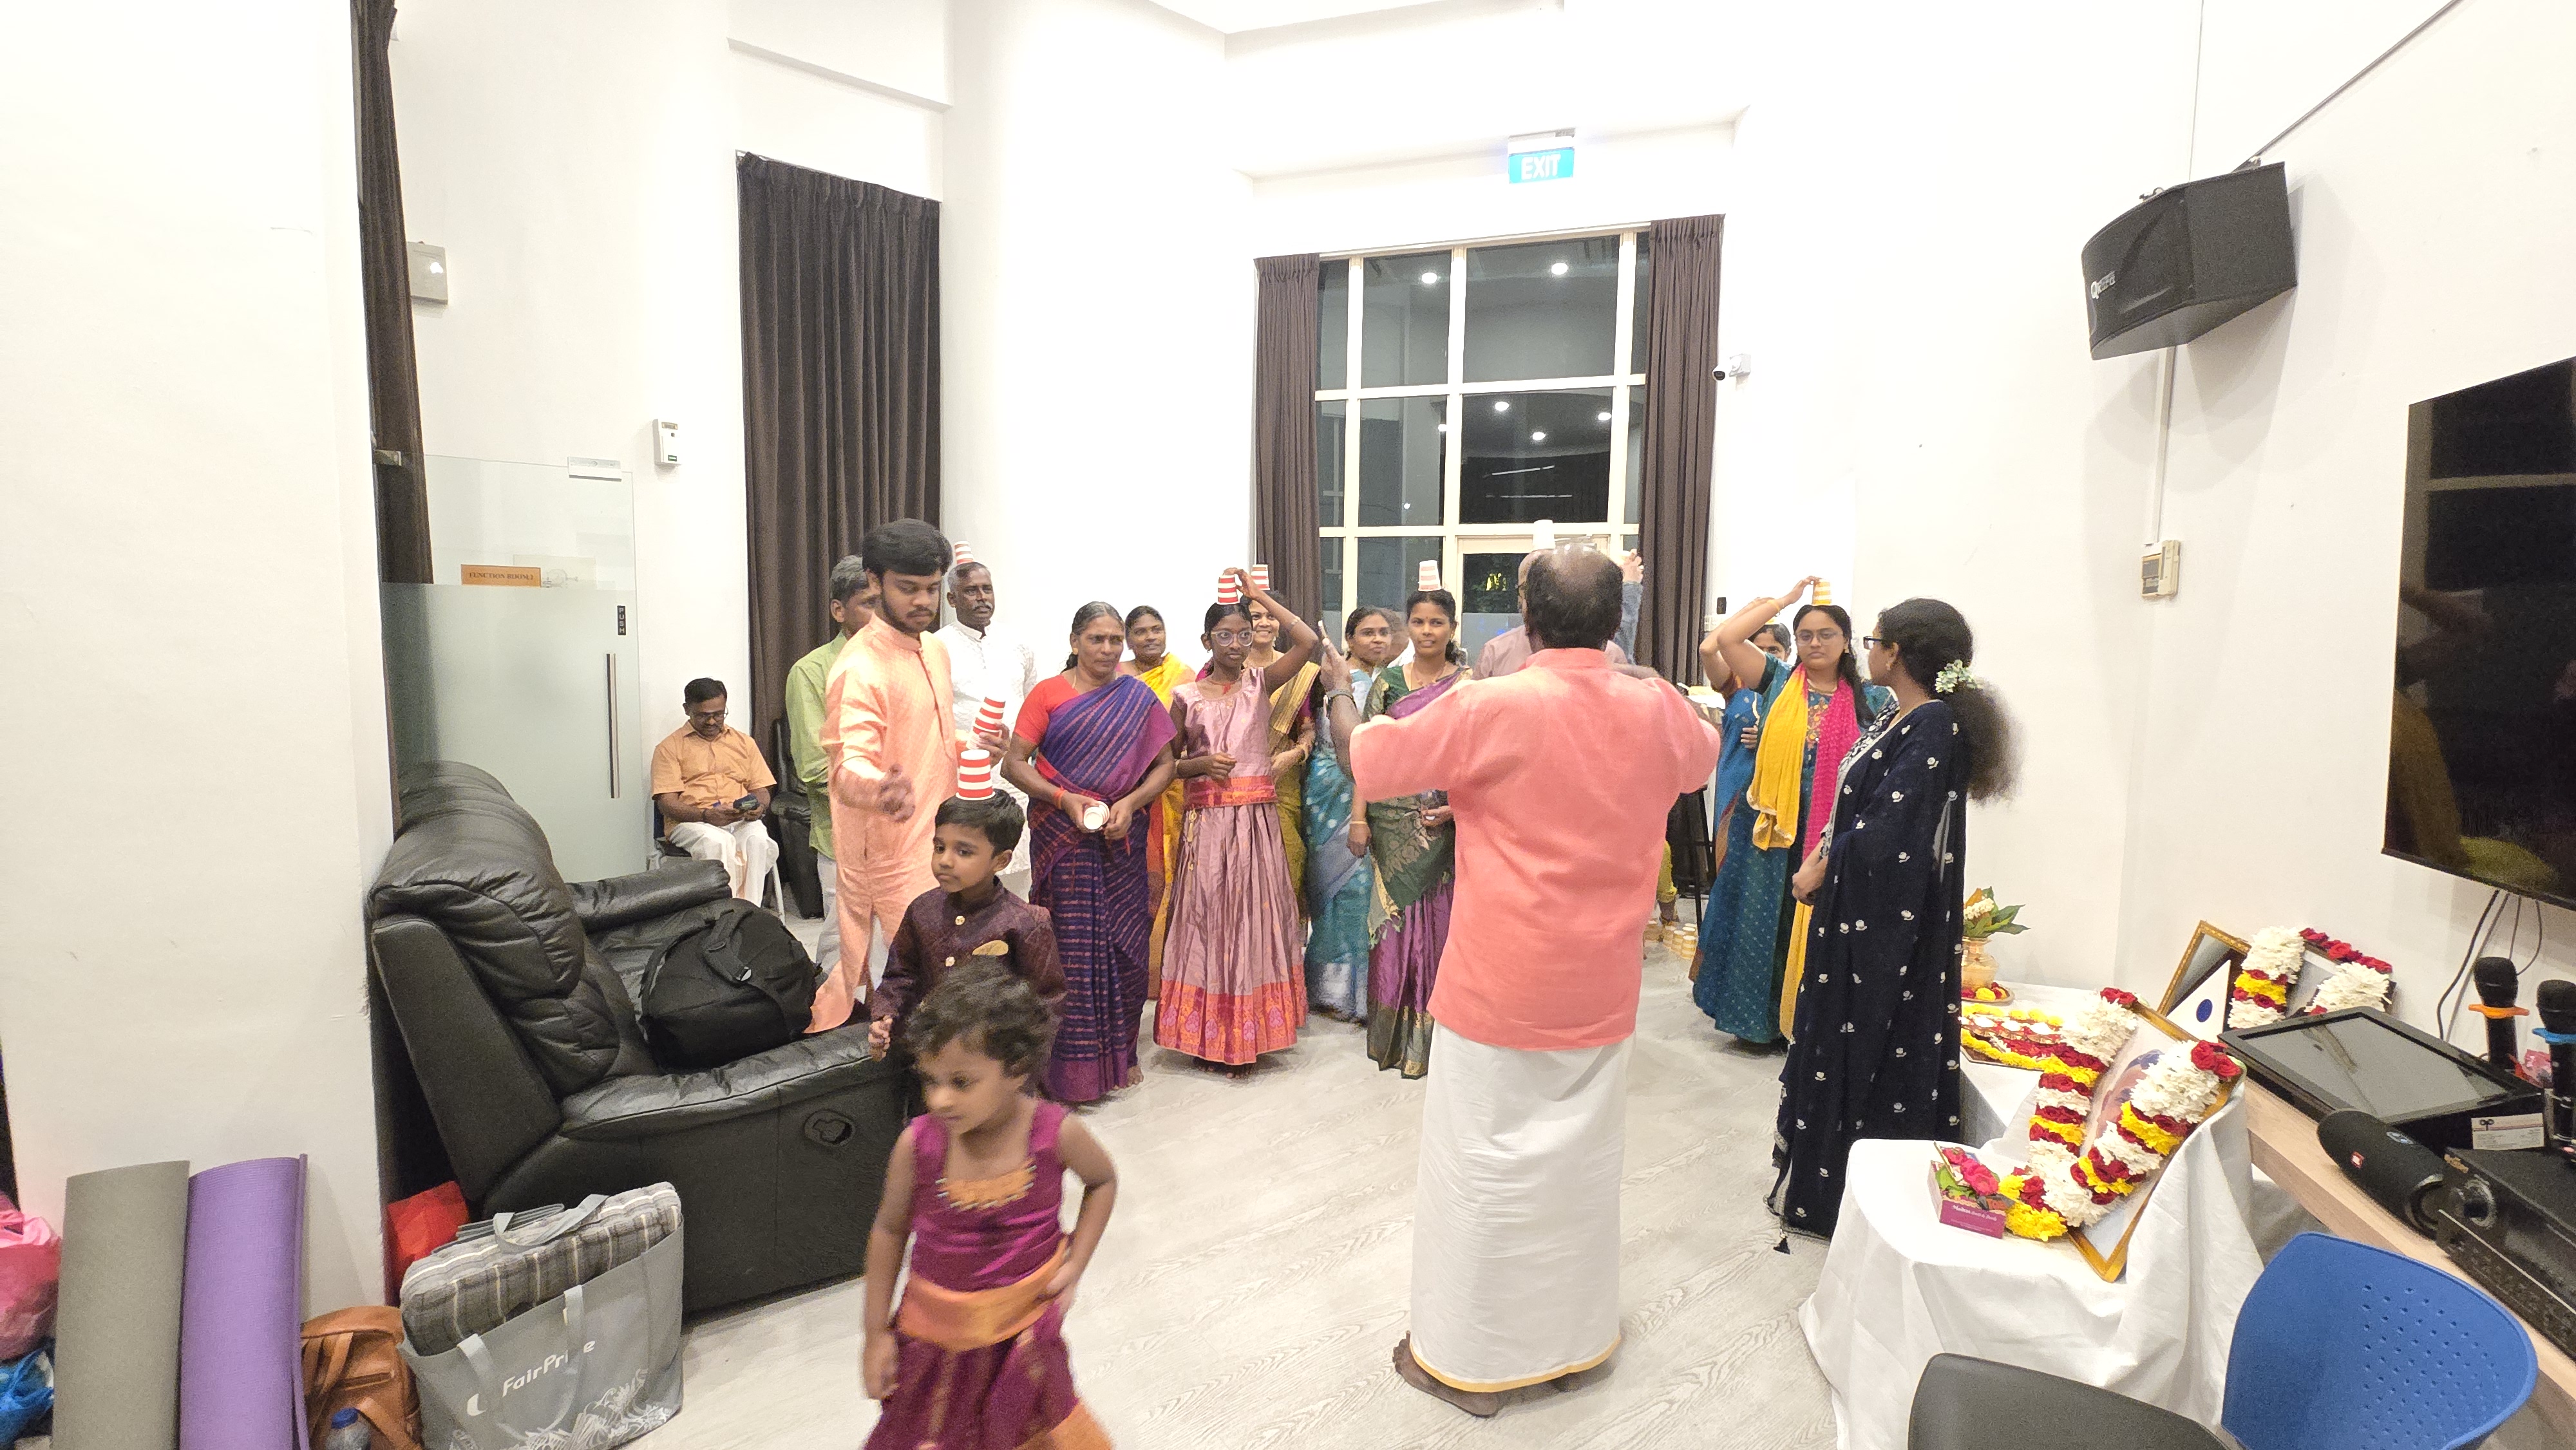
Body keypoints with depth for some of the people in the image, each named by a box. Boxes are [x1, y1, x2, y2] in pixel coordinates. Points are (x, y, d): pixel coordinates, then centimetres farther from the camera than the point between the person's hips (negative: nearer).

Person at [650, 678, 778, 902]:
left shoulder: (744, 742, 23)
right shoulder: (670, 747, 11)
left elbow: (761, 790, 18)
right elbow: (667, 802, -1)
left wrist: (758, 808, -8)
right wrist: (706, 815, -20)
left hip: (741, 821, 2)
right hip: (689, 822, -2)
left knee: (758, 839, -34)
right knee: (718, 842, -37)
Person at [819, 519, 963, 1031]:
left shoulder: (935, 650, 9)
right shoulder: (859, 668, -19)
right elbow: (850, 764, -32)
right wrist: (881, 791, -52)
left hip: (932, 839, 8)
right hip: (889, 849, -8)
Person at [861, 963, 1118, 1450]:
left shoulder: (1057, 1134, -22)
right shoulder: (919, 1144, -21)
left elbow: (1103, 1181, 0)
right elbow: (890, 1229, -4)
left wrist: (1075, 1264, -7)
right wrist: (876, 1332, 2)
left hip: (1025, 1328, 0)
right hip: (935, 1332, 0)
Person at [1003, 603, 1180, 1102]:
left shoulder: (1139, 697, 7)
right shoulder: (1048, 694, 1)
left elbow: (1164, 764, 5)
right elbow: (1013, 764, -3)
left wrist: (1131, 803, -12)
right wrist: (1065, 799, -16)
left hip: (1122, 840, 2)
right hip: (1062, 838, -2)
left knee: (1124, 943, 6)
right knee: (1071, 945, -1)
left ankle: (1120, 1052, 23)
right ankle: (1072, 1067, 10)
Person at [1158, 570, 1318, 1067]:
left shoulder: (1260, 682, 5)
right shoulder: (1186, 696, 4)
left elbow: (1308, 641, -8)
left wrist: (1260, 596, -3)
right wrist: (1202, 764, -11)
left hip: (1258, 816, 1)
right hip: (1206, 818, 0)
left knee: (1254, 914, 4)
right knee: (1206, 915, 2)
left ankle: (1252, 1028, 16)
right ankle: (1207, 1030, 13)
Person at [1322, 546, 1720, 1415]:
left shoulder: (1490, 708, -19)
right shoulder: (1656, 709, -5)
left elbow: (1362, 759, -10)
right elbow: (1705, 756, 20)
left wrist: (1337, 687, 8)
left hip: (1500, 990, -5)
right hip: (1601, 992, 5)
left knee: (1485, 1165, 10)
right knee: (1582, 1162, 20)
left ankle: (1468, 1359, 26)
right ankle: (1571, 1337, 39)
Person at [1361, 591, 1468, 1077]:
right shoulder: (1388, 682, 5)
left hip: (1449, 821, -1)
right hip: (1395, 820, 1)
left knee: (1442, 919, 4)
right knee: (1398, 918, 7)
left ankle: (1435, 1032, 17)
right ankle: (1395, 1032, 20)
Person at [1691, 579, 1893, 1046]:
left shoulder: (1871, 700, 5)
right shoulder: (1777, 681, 2)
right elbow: (1723, 639, -11)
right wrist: (1785, 600, -4)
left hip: (1832, 832, 0)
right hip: (1770, 824, 0)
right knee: (1762, 920, 9)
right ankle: (1758, 1019, 23)